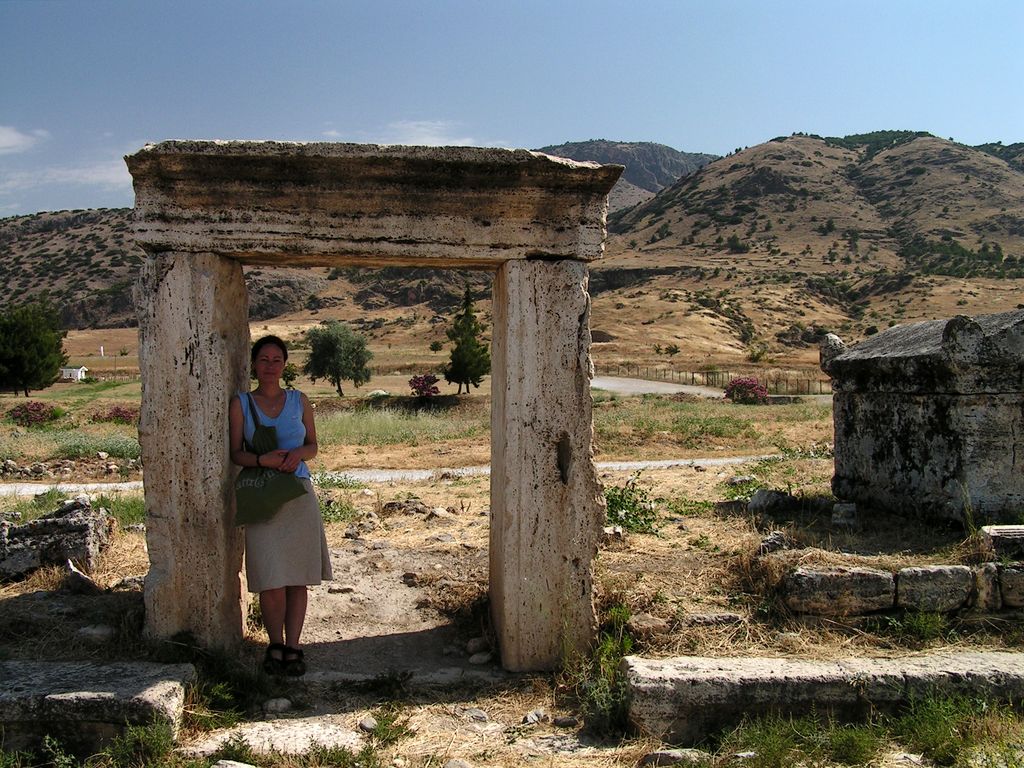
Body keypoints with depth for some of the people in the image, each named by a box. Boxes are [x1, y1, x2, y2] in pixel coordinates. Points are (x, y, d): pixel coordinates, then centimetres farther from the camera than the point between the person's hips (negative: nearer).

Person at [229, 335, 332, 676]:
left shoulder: (299, 401, 8)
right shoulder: (241, 404, 3)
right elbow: (235, 453, 2)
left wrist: (298, 454, -10)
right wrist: (263, 460, -17)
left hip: (298, 494, 2)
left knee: (298, 578, 3)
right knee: (272, 580, -6)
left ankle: (293, 647, 15)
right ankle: (275, 644, 15)